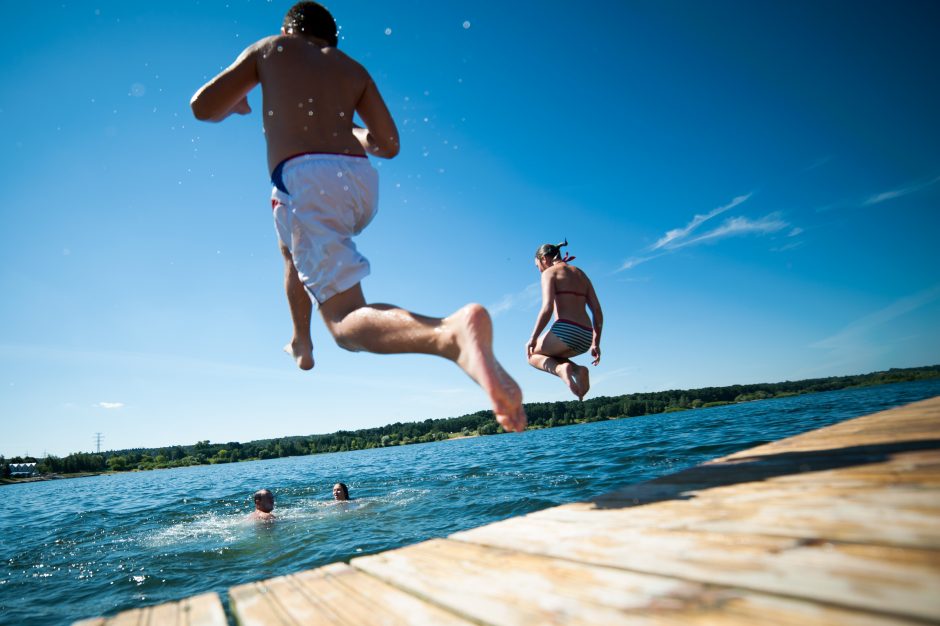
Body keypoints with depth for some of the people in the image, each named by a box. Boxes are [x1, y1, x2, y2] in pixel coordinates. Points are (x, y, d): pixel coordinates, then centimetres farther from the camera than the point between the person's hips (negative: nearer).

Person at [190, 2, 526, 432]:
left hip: (305, 178, -5)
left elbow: (202, 107, 14)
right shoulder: (354, 70, 25)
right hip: (362, 181, 6)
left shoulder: (268, 49, 19)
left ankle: (452, 334, -45)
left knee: (347, 321, -15)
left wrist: (234, 106, 37)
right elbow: (388, 145, 15)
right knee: (292, 244, 37)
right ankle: (301, 344, 39)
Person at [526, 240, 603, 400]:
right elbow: (598, 312, 16)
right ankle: (577, 370, 1)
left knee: (532, 354, 20)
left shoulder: (549, 272, 3)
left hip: (565, 331, -7)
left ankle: (560, 368, -11)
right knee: (550, 355, 31)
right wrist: (596, 343, 17)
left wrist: (533, 338, -6)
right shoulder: (581, 274, 23)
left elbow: (547, 309, -12)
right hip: (585, 336, 7)